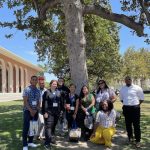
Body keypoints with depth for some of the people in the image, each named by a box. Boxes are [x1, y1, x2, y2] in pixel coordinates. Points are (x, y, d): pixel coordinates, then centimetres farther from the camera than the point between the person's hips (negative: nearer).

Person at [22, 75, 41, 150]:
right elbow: (25, 101, -12)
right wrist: (31, 110, -16)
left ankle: (30, 142, 24)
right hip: (27, 110, -5)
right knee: (26, 127, -5)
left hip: (35, 111, 5)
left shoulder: (38, 91, 8)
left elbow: (39, 102, 10)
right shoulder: (26, 89, -6)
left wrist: (36, 110, -5)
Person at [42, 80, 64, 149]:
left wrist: (61, 110, 10)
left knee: (53, 126, 13)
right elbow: (44, 103, -8)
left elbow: (61, 101, 15)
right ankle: (47, 142, -7)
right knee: (48, 126, -8)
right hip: (49, 112, -5)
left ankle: (51, 138, 28)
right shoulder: (46, 92, -4)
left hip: (56, 112, 5)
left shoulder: (58, 92, 11)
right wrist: (44, 112, -13)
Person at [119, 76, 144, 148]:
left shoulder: (137, 88, -6)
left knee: (136, 125, 0)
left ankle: (138, 140, 11)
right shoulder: (122, 89, 7)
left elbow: (141, 99, 0)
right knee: (128, 124, 14)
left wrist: (137, 105, -1)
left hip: (135, 108, -4)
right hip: (126, 108, 4)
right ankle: (130, 137, 31)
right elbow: (121, 99, 19)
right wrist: (126, 104, 9)